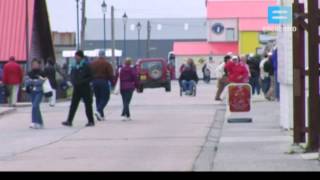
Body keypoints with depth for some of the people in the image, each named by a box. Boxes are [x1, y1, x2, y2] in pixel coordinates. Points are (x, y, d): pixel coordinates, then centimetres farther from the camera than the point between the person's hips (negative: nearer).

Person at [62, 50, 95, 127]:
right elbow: (72, 76, 17)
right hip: (77, 89, 5)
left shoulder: (86, 66, -8)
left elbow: (90, 77, -9)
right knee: (73, 105, 2)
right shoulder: (74, 67, 8)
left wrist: (82, 81, -19)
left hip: (85, 88, -5)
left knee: (88, 105, 2)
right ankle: (69, 121, 2)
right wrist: (74, 82, -4)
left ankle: (91, 121, 10)